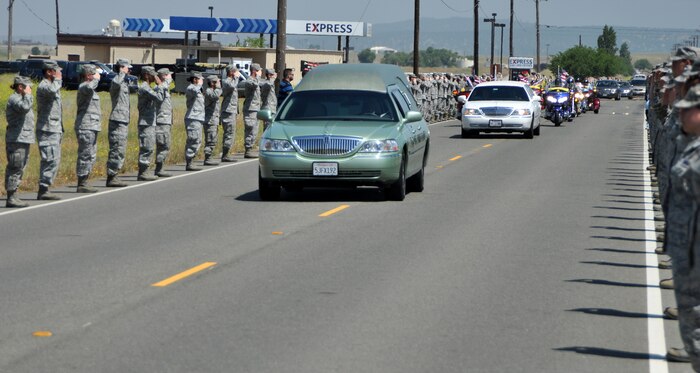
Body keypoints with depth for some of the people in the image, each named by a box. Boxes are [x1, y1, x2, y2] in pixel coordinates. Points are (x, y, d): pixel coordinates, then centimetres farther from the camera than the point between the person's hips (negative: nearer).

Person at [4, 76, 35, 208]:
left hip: (24, 139, 11)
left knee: (19, 169, 11)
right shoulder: (14, 99, -12)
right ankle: (11, 198, -9)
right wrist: (27, 94, -17)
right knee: (15, 168, -10)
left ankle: (13, 197, 15)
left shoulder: (21, 98, 20)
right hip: (16, 140, -11)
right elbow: (25, 107, -31)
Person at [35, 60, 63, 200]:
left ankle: (44, 189, 14)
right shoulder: (43, 86, -12)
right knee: (51, 159, -14)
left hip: (55, 129, 10)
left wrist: (60, 130, 27)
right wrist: (58, 79, -17)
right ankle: (43, 190, -13)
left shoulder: (52, 85, 21)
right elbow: (52, 91, -38)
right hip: (47, 129, -10)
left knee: (55, 159, 11)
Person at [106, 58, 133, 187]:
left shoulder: (124, 82, 20)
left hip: (124, 121, 10)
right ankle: (111, 177, -9)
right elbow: (116, 83, -39)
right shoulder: (117, 81, -12)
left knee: (120, 151, 13)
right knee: (117, 150, -10)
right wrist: (122, 74, -26)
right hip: (117, 120, -10)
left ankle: (113, 176, 17)